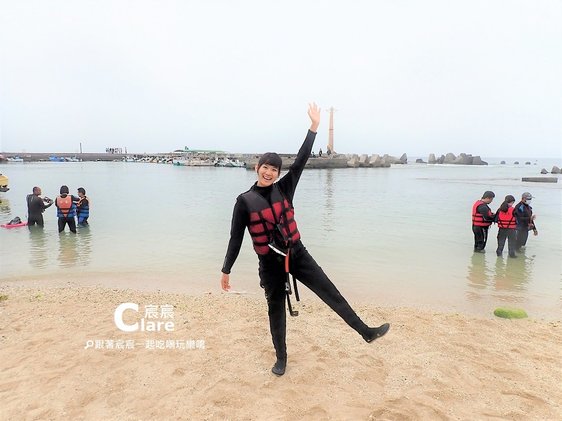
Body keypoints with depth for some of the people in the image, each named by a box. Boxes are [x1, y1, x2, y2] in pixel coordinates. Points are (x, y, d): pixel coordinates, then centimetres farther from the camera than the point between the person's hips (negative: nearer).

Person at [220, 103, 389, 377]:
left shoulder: (283, 189, -1)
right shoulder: (245, 201, -8)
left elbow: (301, 160, -5)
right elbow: (236, 238, -4)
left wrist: (314, 126, -9)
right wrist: (226, 270, -3)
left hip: (297, 254, 2)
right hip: (270, 263, -2)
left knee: (331, 293, 2)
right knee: (276, 310, 12)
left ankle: (366, 332, 11)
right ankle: (281, 357, 32)